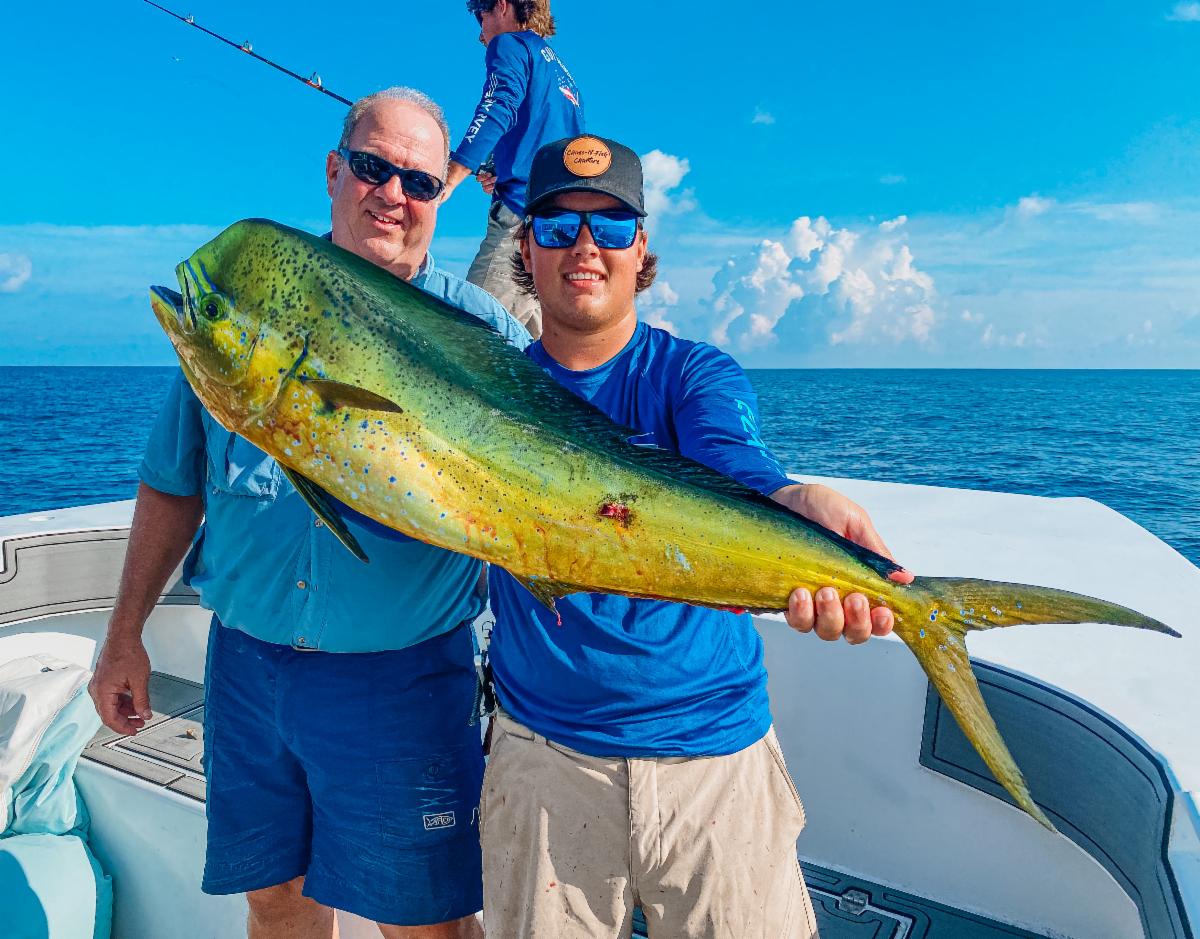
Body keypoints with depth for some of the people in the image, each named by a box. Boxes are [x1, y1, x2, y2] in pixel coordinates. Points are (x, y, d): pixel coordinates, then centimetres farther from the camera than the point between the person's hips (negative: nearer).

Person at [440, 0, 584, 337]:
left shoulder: (510, 44, 6)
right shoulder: (560, 71, 31)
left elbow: (497, 111, -13)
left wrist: (448, 181, -20)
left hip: (524, 211, -9)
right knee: (535, 334, 9)